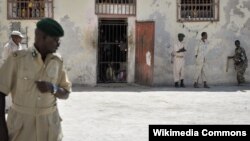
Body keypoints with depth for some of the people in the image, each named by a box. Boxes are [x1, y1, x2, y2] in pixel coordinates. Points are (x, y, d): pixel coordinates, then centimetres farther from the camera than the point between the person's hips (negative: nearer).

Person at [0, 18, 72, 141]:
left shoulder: (57, 61, 0)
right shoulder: (17, 58, -10)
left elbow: (65, 93, 7)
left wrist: (52, 88, -16)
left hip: (49, 124, 3)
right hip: (20, 123, -2)